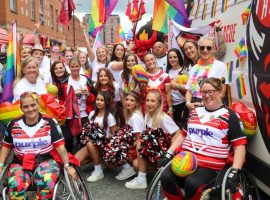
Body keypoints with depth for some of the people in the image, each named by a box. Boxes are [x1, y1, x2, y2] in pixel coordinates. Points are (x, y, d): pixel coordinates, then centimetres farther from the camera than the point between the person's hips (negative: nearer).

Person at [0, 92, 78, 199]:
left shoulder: (50, 122, -2)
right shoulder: (13, 125, 6)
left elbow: (60, 146, -3)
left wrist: (67, 165, -10)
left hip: (46, 161, -1)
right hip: (20, 163, 2)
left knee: (46, 182, -35)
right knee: (15, 186, -32)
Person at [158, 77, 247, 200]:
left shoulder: (229, 115, 2)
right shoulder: (195, 112, 18)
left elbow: (239, 146, -2)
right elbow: (183, 135, 22)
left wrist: (234, 172, -14)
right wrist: (168, 154, 12)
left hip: (210, 165, -4)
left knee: (192, 183, -32)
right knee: (166, 178, -22)